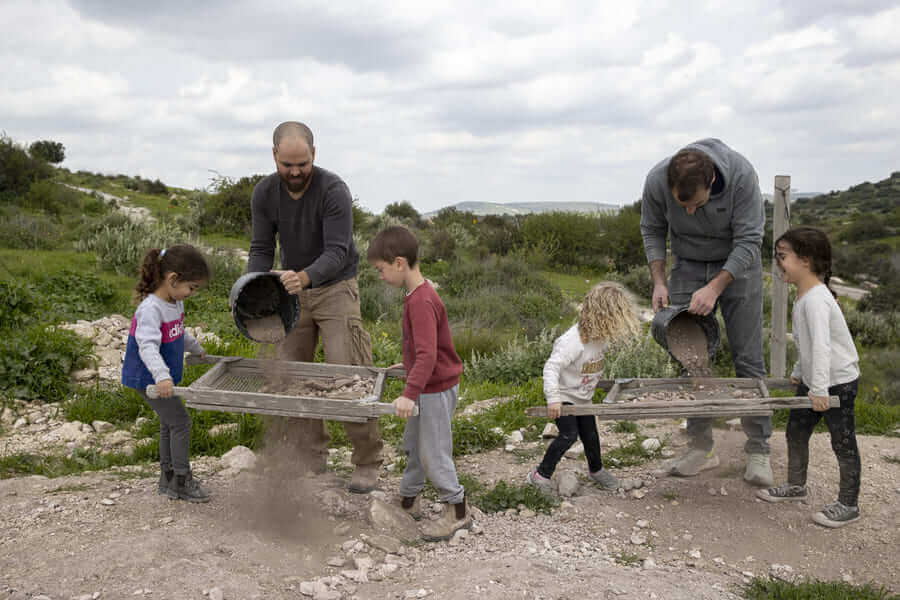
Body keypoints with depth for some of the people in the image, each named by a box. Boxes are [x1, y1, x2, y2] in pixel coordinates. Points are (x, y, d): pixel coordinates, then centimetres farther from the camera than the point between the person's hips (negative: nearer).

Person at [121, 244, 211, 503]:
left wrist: (196, 348, 35)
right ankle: (181, 481, 6)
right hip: (147, 378, -9)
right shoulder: (150, 309, -28)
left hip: (163, 377, 9)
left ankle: (167, 478, 30)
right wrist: (161, 375, -53)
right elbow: (148, 346, -40)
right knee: (180, 421, -6)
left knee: (169, 423, 17)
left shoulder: (176, 302, 1)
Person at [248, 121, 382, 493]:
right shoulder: (264, 194, -6)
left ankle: (367, 462, 2)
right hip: (292, 292, 5)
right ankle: (310, 458, 14)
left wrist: (305, 277, -46)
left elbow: (337, 252, -27)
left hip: (335, 288, -5)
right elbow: (261, 249, -4)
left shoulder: (334, 190, -21)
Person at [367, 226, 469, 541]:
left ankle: (457, 511, 16)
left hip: (436, 388, -10)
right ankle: (408, 501, 36)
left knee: (433, 452, 1)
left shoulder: (421, 302, -27)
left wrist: (409, 393, -41)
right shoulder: (417, 294, 5)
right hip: (427, 387, 10)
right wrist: (407, 365, 31)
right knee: (413, 445, 21)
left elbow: (427, 355, -35)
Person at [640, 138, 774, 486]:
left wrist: (715, 288, -31)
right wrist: (658, 282, -13)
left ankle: (758, 450, 4)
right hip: (688, 267, 2)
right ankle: (701, 448, 6)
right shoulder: (656, 181, -23)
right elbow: (652, 231, -4)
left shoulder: (741, 175, -30)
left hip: (737, 264, -2)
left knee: (748, 359, -4)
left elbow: (749, 240, -23)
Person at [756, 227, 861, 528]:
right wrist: (798, 372, 27)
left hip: (838, 382, -10)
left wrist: (819, 390, -34)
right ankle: (795, 485, 35)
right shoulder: (804, 297, 6)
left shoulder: (816, 299, -25)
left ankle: (848, 505, 17)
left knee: (843, 442, 4)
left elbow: (821, 346, -32)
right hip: (813, 381, 10)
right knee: (796, 432, 17)